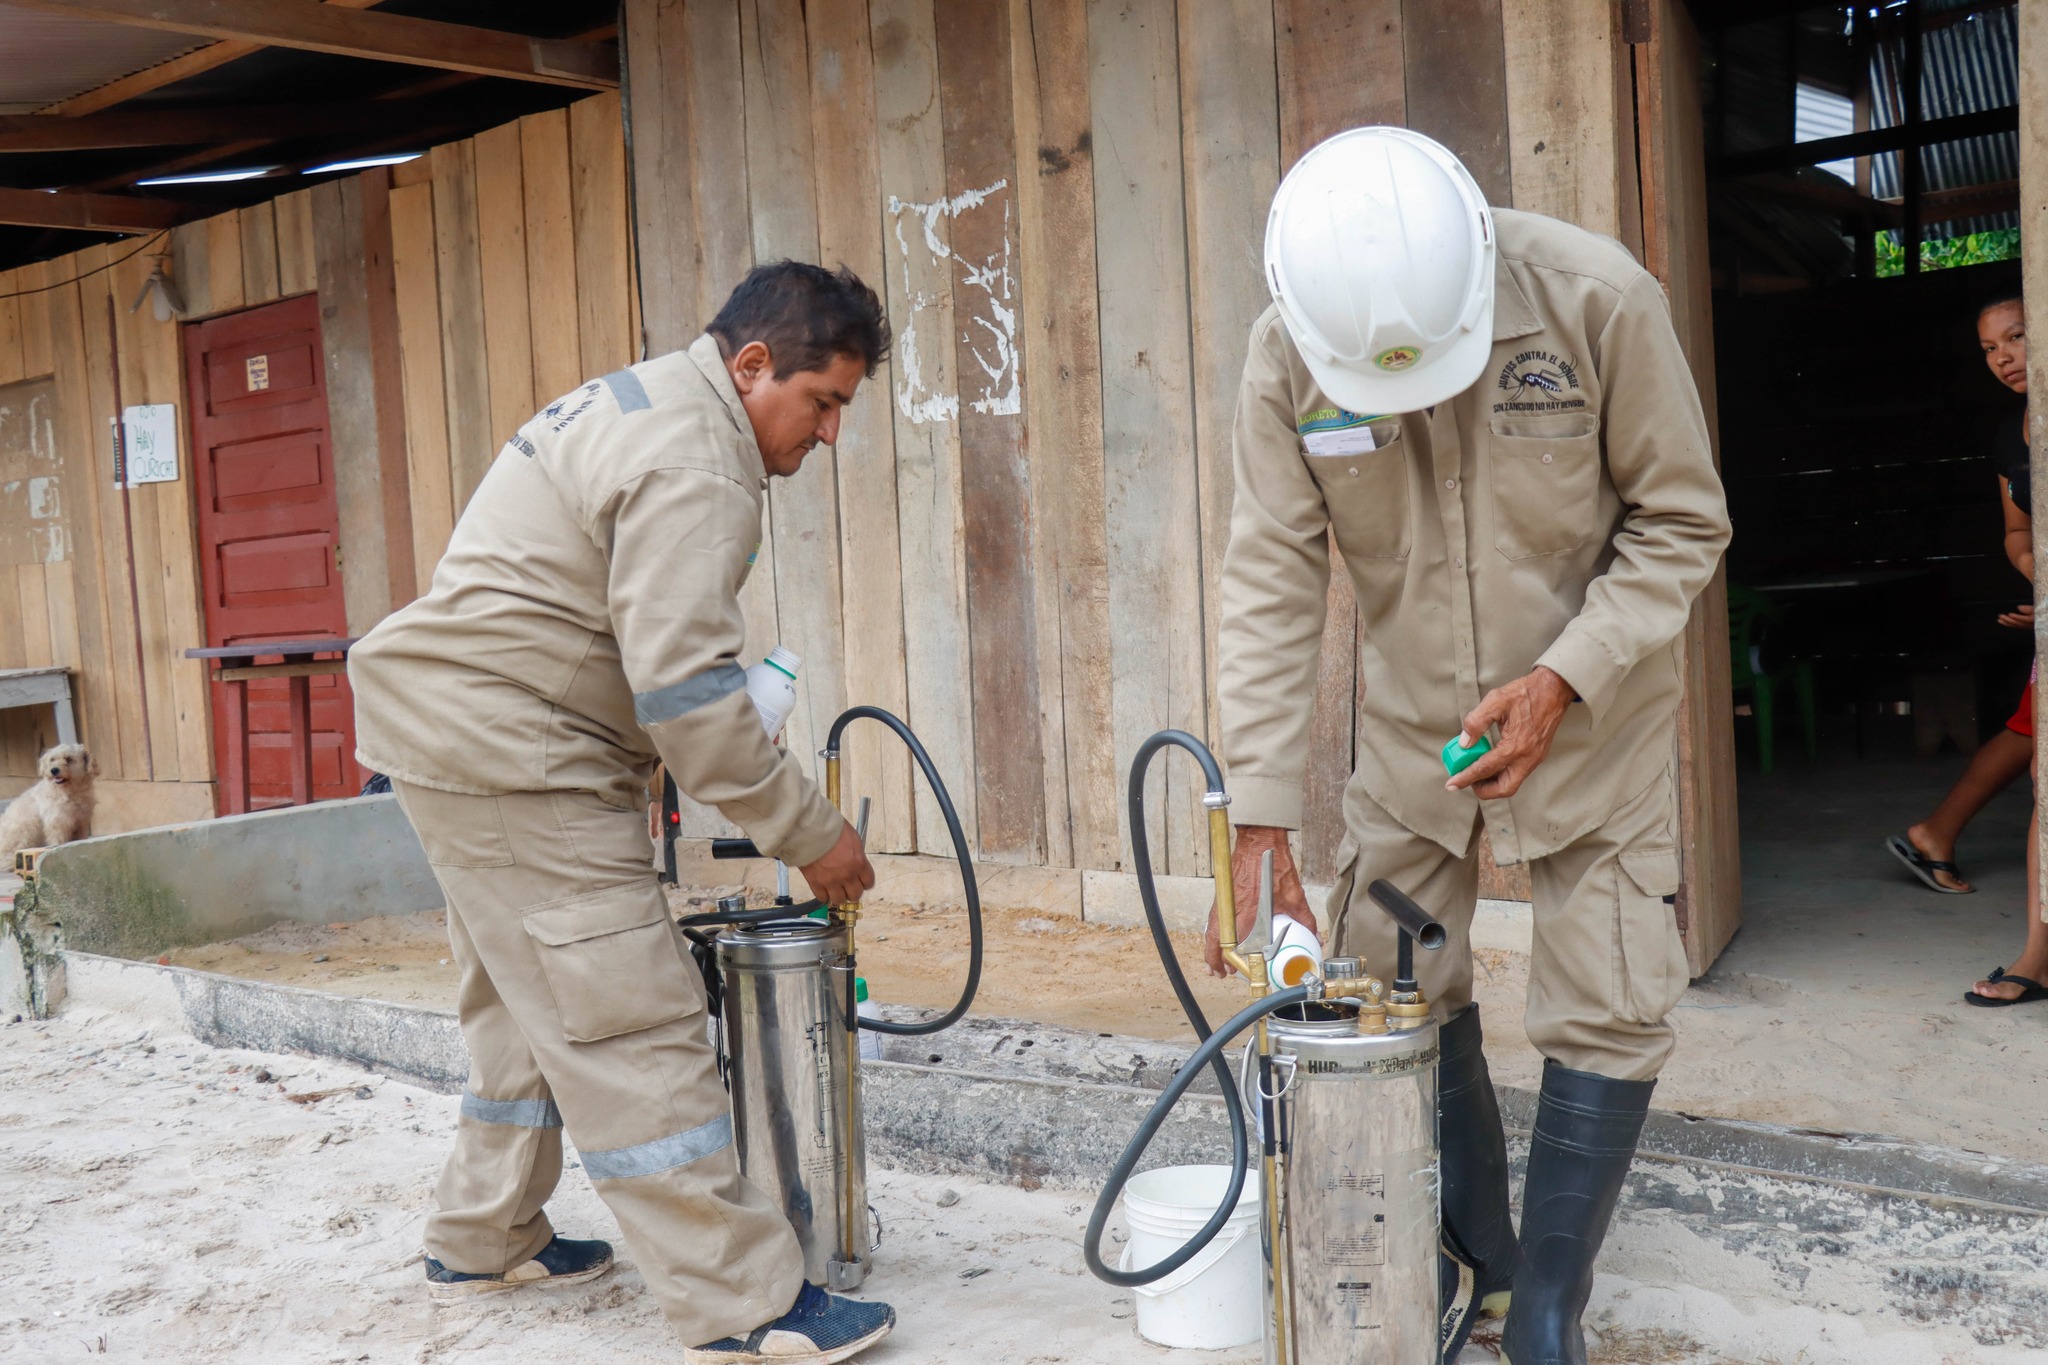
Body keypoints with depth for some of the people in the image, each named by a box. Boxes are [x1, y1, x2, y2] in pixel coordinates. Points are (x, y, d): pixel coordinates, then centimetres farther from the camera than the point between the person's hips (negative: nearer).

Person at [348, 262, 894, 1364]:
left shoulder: (639, 403, 17)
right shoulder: (691, 463, -18)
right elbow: (686, 684, -23)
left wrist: (651, 767, 18)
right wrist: (808, 834, -15)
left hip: (448, 726, 11)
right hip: (503, 746, -11)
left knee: (531, 1000, 21)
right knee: (628, 1025, -10)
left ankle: (483, 1239, 34)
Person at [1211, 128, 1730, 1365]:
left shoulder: (1597, 298, -23)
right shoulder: (1287, 355, -17)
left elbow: (1681, 522, -12)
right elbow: (1272, 587, -17)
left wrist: (1563, 680, -25)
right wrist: (1261, 821, -21)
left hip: (1593, 711, -2)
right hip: (1416, 718, 2)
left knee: (1610, 1010, -3)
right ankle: (1470, 1252, 30)